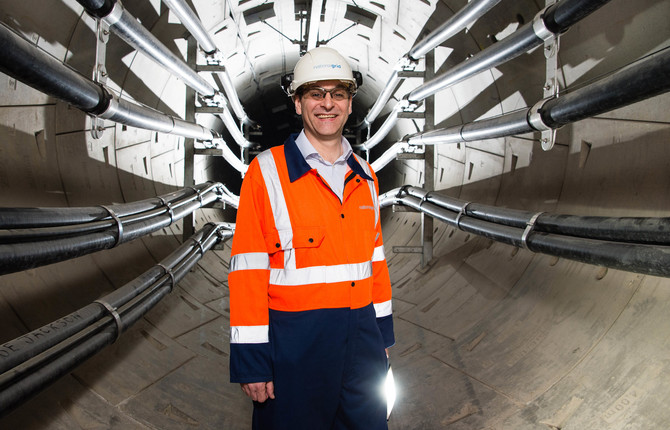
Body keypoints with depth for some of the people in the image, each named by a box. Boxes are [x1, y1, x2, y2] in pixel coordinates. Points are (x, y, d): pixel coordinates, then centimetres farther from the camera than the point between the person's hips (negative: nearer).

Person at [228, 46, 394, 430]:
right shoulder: (267, 171, -8)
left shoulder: (364, 175, 9)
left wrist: (382, 333, 14)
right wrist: (251, 361, -12)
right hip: (295, 339, -5)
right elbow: (248, 273, -11)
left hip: (362, 337, 5)